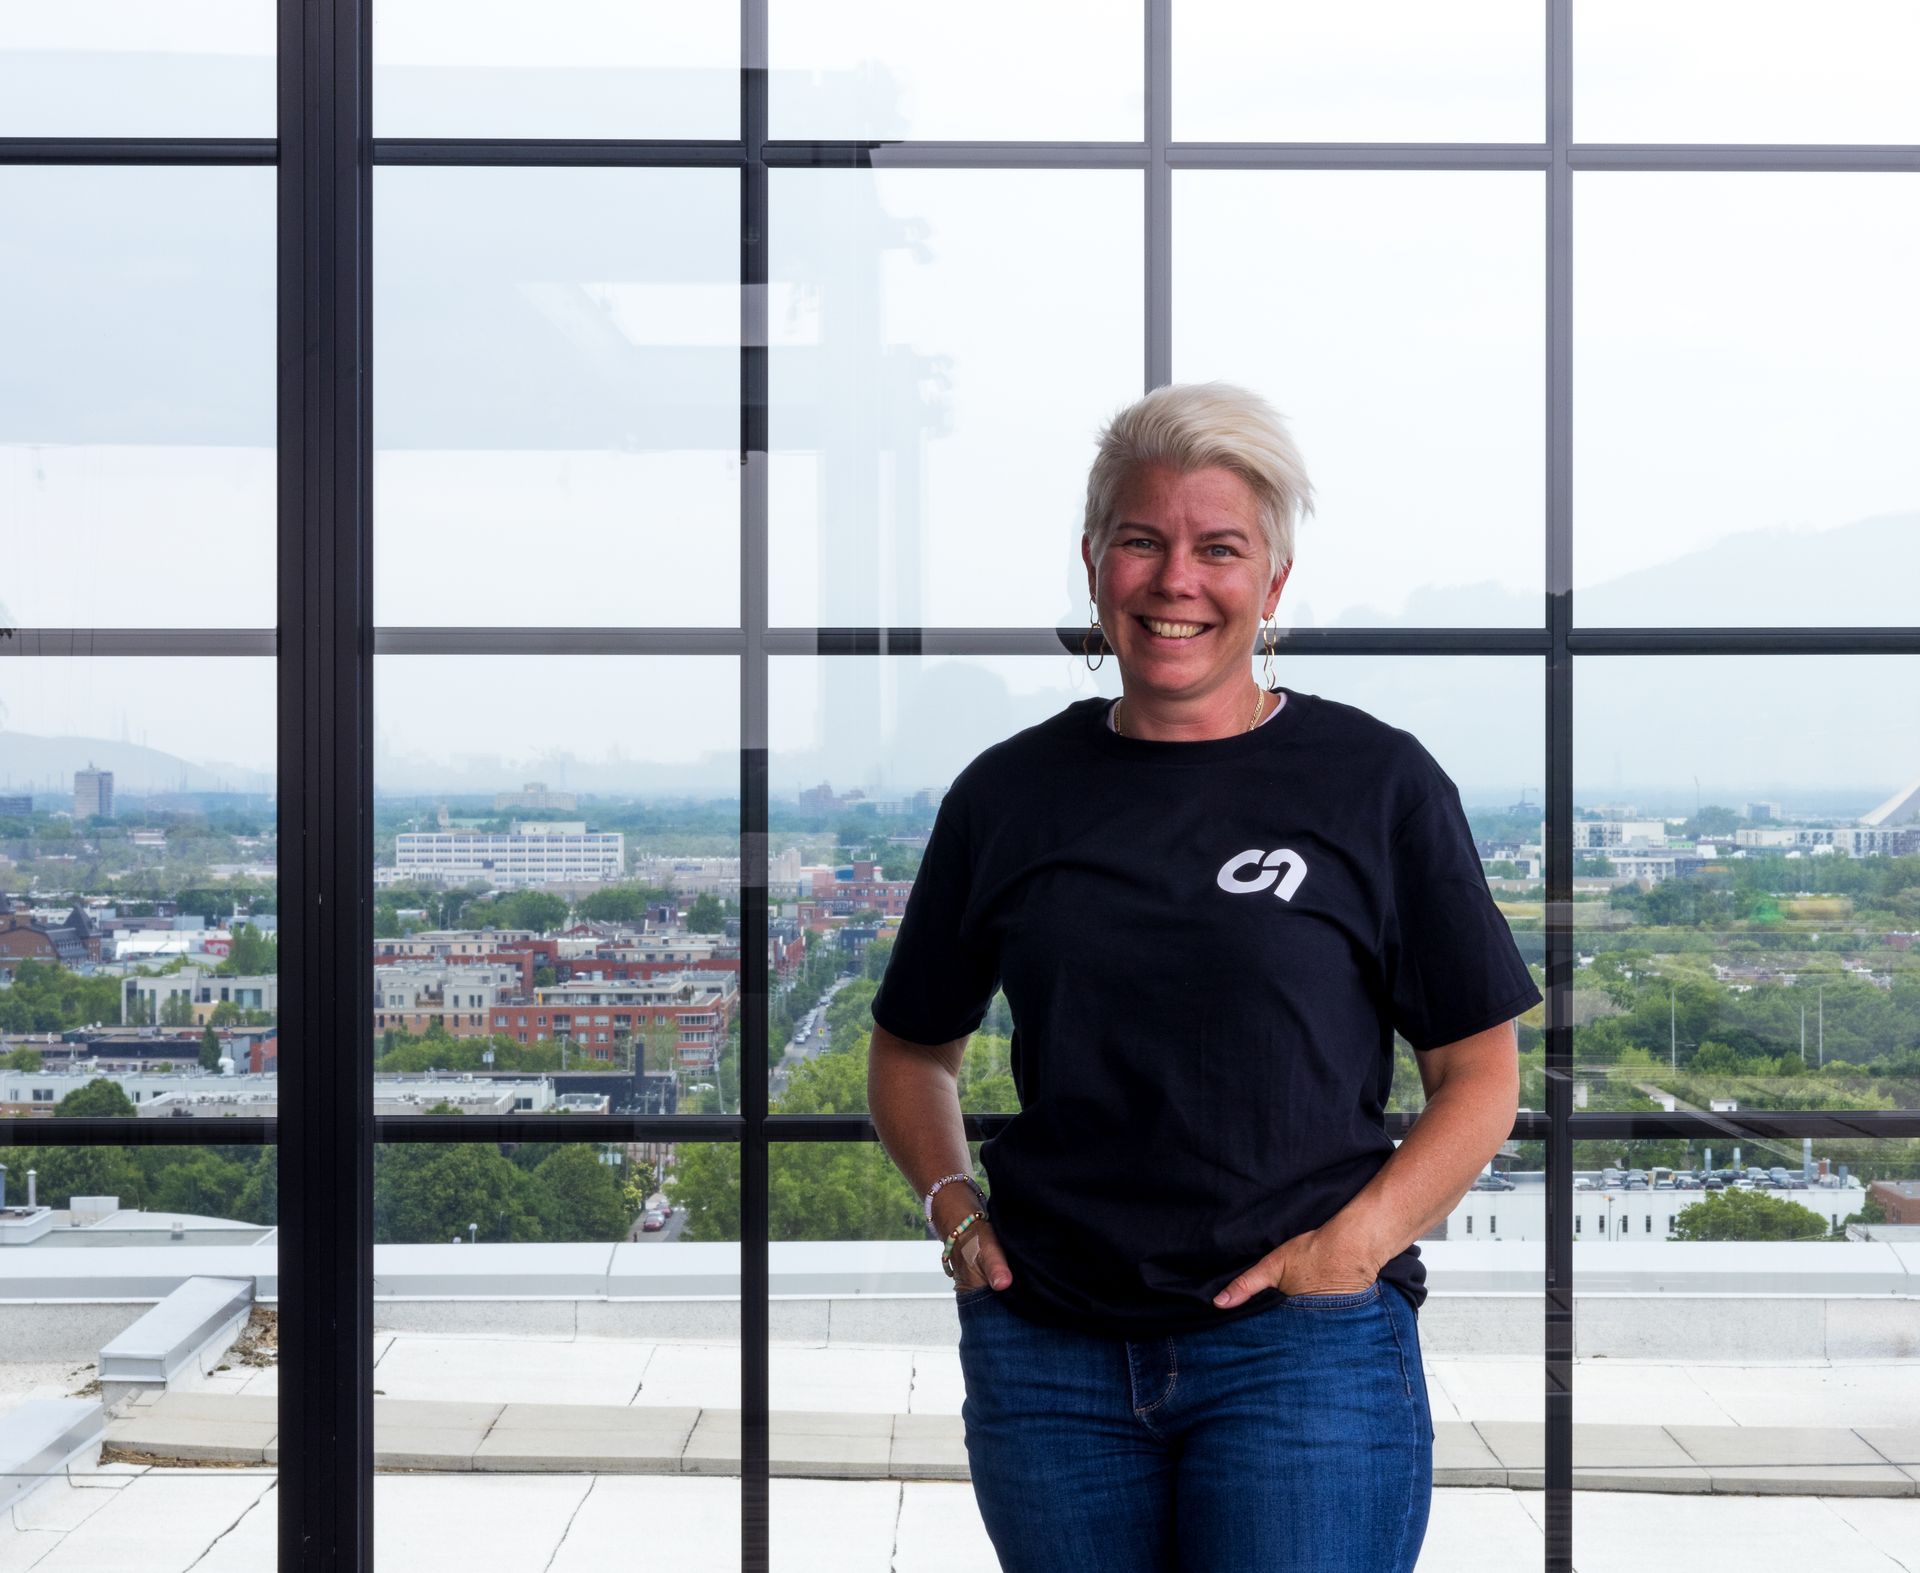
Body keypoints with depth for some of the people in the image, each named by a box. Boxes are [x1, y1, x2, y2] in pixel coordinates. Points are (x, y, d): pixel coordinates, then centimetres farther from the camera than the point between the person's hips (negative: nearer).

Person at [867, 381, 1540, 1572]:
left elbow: (1481, 1073, 1)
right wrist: (955, 1204, 2)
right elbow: (915, 1050, 19)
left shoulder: (1376, 783, 0)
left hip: (1303, 1350, -3)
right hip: (1049, 1358, 3)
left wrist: (1352, 1246, -12)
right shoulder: (1010, 794, 8)